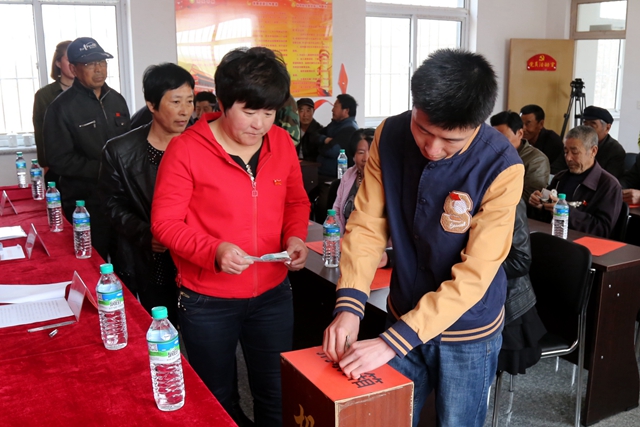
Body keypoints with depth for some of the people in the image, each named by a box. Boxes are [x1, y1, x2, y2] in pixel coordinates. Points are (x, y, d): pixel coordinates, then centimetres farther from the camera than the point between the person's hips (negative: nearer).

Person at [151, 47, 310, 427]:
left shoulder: (282, 142, -2)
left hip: (273, 294, 4)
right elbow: (165, 222, -12)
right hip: (208, 302, -3)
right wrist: (214, 251, -29)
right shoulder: (187, 149, -15)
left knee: (277, 395, 17)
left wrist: (296, 237, -9)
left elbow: (297, 201, 11)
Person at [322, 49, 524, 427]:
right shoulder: (389, 137, -13)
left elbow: (474, 275, -24)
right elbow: (367, 225, -10)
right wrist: (349, 306, -23)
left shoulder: (502, 167, -24)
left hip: (467, 331, -3)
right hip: (404, 316, 3)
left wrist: (393, 341, -28)